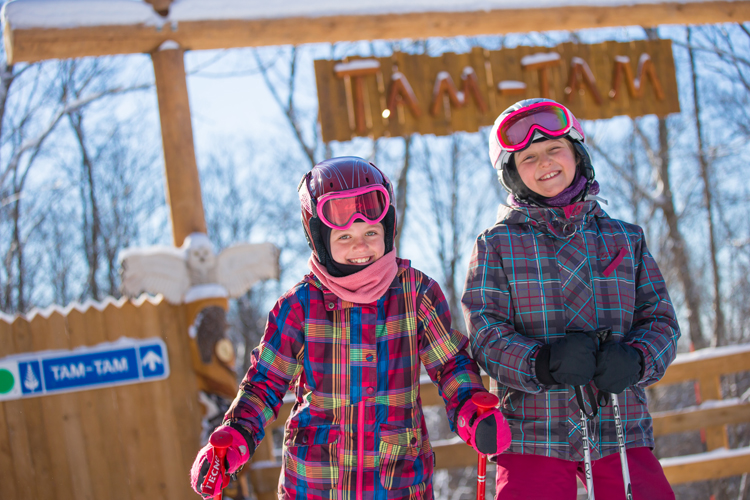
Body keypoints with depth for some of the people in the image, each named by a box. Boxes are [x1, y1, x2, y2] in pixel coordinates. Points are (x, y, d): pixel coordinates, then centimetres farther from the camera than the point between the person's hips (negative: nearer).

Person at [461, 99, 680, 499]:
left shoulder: (626, 239, 14)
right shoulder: (497, 245, 7)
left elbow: (660, 320, 10)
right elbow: (486, 333, -3)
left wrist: (634, 359, -13)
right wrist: (542, 363, -22)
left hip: (620, 427, 2)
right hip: (533, 436, -2)